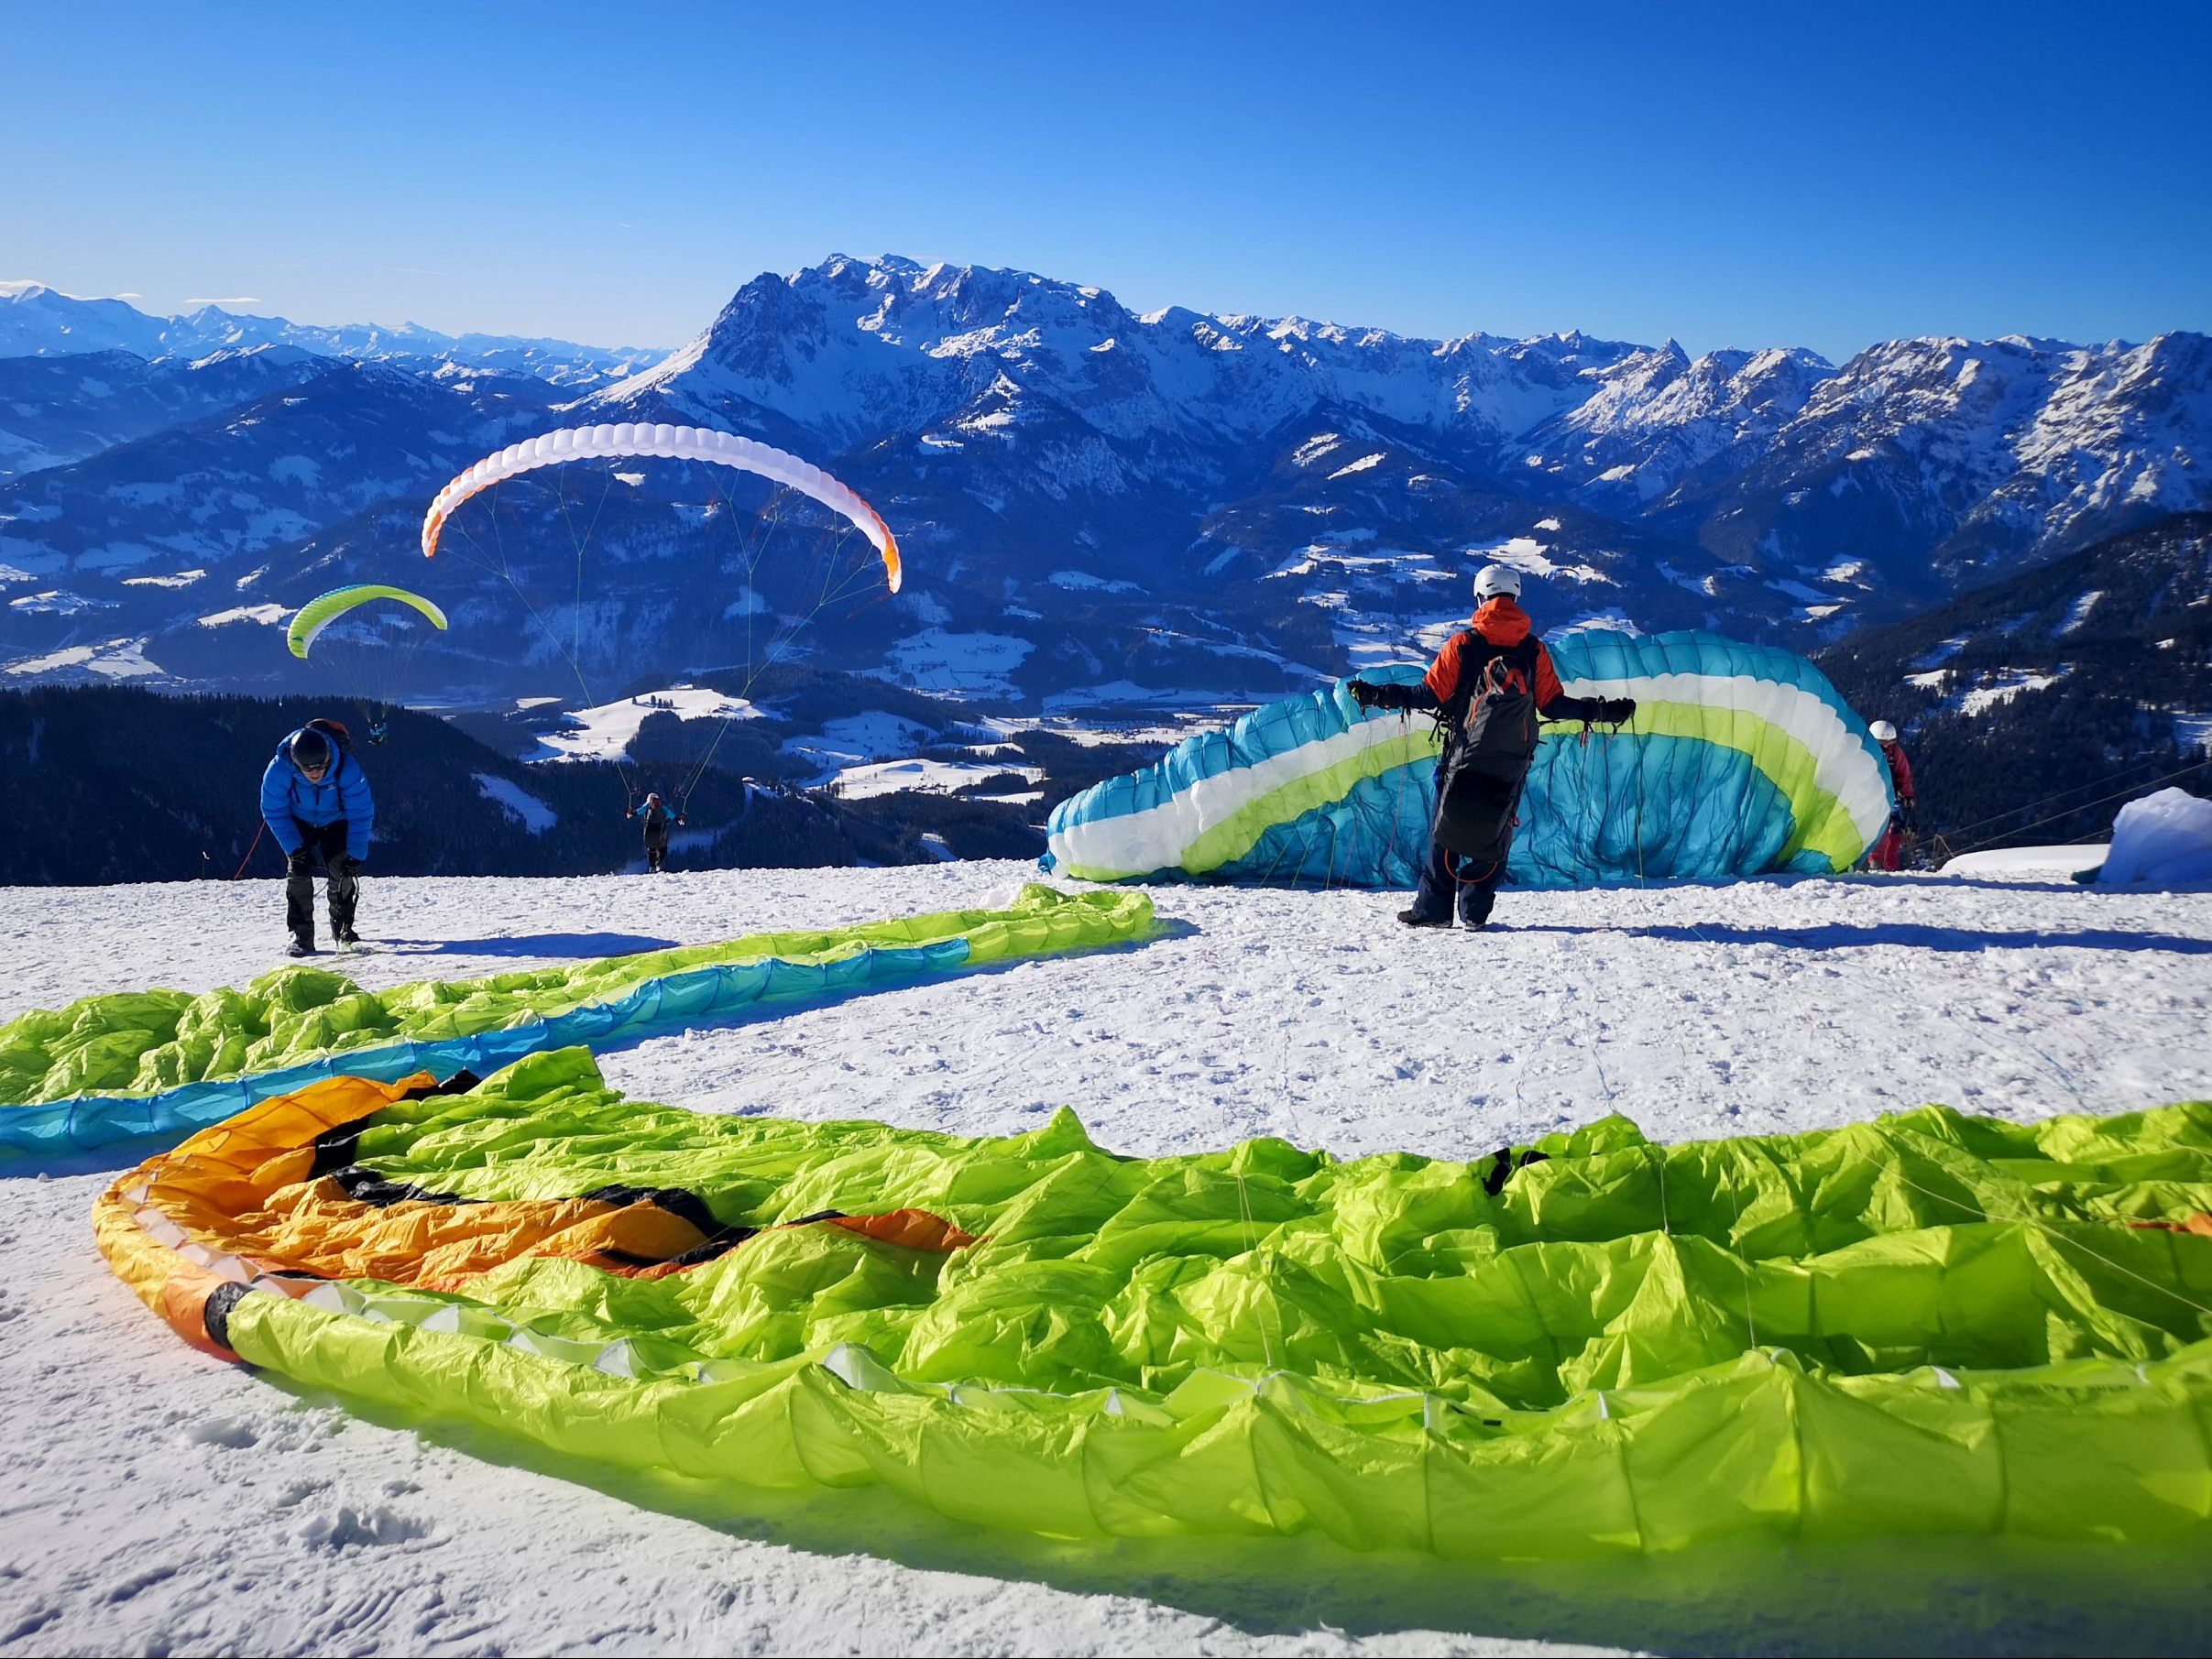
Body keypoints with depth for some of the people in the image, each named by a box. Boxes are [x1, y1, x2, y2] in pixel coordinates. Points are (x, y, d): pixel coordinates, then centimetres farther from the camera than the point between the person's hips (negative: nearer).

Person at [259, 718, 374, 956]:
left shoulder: (347, 769, -35)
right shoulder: (279, 770, -33)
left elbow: (361, 814, -25)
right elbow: (274, 812, -20)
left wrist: (356, 854, -28)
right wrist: (294, 848, -25)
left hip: (336, 822, 0)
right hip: (299, 823, 0)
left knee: (343, 871, -11)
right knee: (298, 870, -17)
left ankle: (344, 927, 12)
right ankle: (300, 934, -12)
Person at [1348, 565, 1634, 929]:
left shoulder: (1463, 644, -2)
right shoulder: (1534, 649, 4)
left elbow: (1432, 693, -5)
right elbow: (1552, 704, 4)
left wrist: (1379, 696, 0)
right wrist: (1601, 711, 15)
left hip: (1466, 754, -2)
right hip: (1513, 759, 2)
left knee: (1448, 826, 5)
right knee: (1496, 831, 9)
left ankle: (1433, 908, 2)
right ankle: (1476, 910, 5)